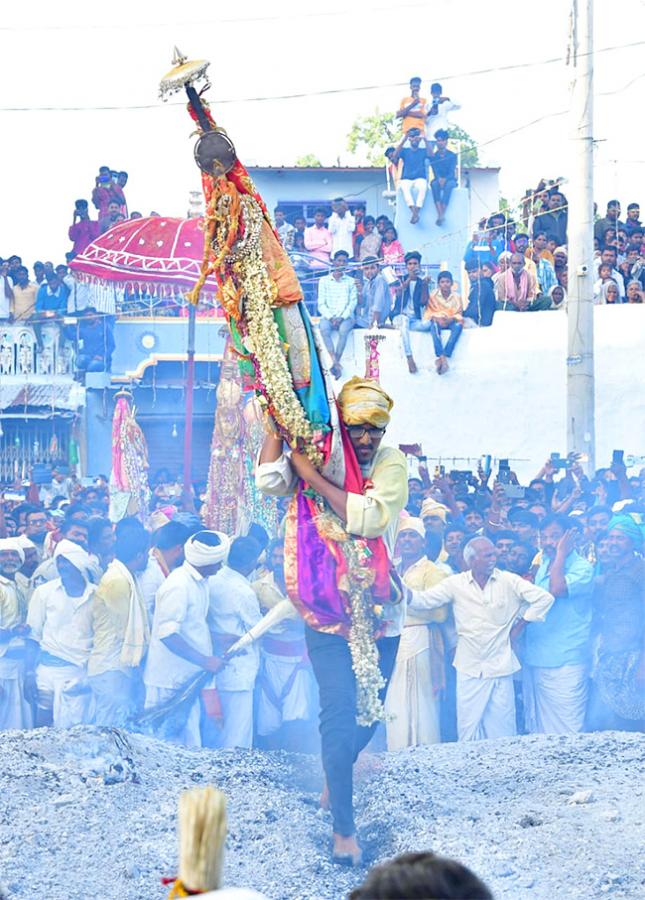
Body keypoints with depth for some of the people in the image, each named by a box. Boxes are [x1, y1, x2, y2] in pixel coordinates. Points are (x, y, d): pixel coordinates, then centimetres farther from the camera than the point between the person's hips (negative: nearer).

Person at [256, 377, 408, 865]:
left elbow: (370, 517, -21)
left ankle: (339, 772, 46)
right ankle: (344, 827, -2)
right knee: (340, 715, -11)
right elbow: (269, 479, -21)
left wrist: (313, 476, -22)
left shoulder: (392, 463, -3)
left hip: (380, 610, 2)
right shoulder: (316, 455, -1)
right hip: (328, 610, -2)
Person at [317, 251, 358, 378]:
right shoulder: (324, 280, 12)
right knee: (324, 328, -35)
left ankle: (335, 365, -36)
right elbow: (321, 304, 6)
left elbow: (353, 303, 4)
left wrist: (342, 317, -13)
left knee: (344, 329, -36)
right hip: (328, 316, 0)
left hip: (345, 317, 0)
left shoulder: (351, 281, 13)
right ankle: (336, 363, -42)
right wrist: (330, 317, -12)